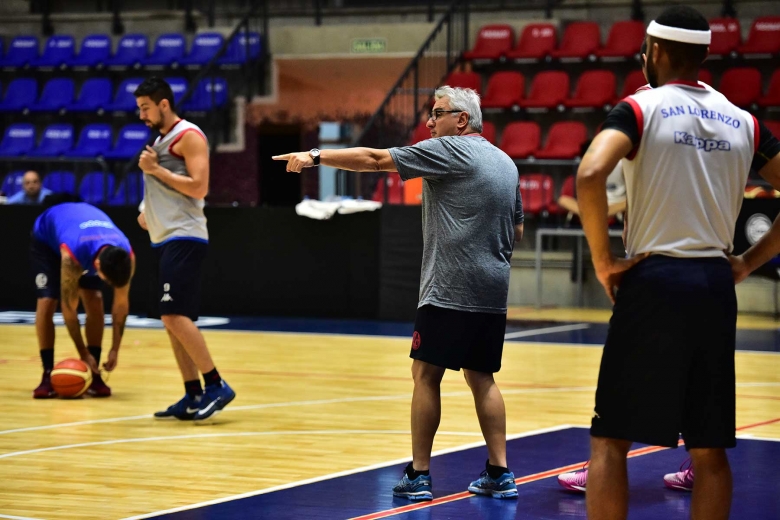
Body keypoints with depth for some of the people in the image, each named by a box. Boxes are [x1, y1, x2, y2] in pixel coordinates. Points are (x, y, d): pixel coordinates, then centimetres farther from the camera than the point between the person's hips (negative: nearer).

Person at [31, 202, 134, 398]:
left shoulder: (126, 256, -34)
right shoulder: (72, 255, -46)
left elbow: (121, 304, -20)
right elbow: (68, 308, -35)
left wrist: (115, 350, -18)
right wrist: (83, 353, -30)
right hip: (47, 236, -3)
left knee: (94, 302, -12)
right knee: (47, 302, -19)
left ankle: (93, 375, -5)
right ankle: (48, 375, -11)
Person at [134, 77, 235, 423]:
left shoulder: (188, 136, -8)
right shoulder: (160, 140, 20)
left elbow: (199, 187, -17)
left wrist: (156, 170, -14)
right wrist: (149, 213, 13)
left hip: (184, 239, -10)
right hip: (164, 239, 10)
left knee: (175, 316, -16)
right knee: (173, 321, 7)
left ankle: (216, 386, -12)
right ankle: (192, 396, 9)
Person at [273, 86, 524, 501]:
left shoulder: (449, 150, -7)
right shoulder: (505, 162, 15)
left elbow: (374, 159, -9)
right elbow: (516, 230, 21)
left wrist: (315, 156, -5)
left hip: (449, 291, -7)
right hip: (492, 294, 7)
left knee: (426, 374, 0)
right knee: (481, 377, 12)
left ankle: (418, 475, 1)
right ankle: (499, 474, 7)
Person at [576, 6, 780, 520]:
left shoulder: (641, 108, -4)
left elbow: (590, 176, -21)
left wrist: (603, 260, -11)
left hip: (654, 280, -4)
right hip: (715, 286, 4)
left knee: (611, 440, 1)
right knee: (709, 449, 10)